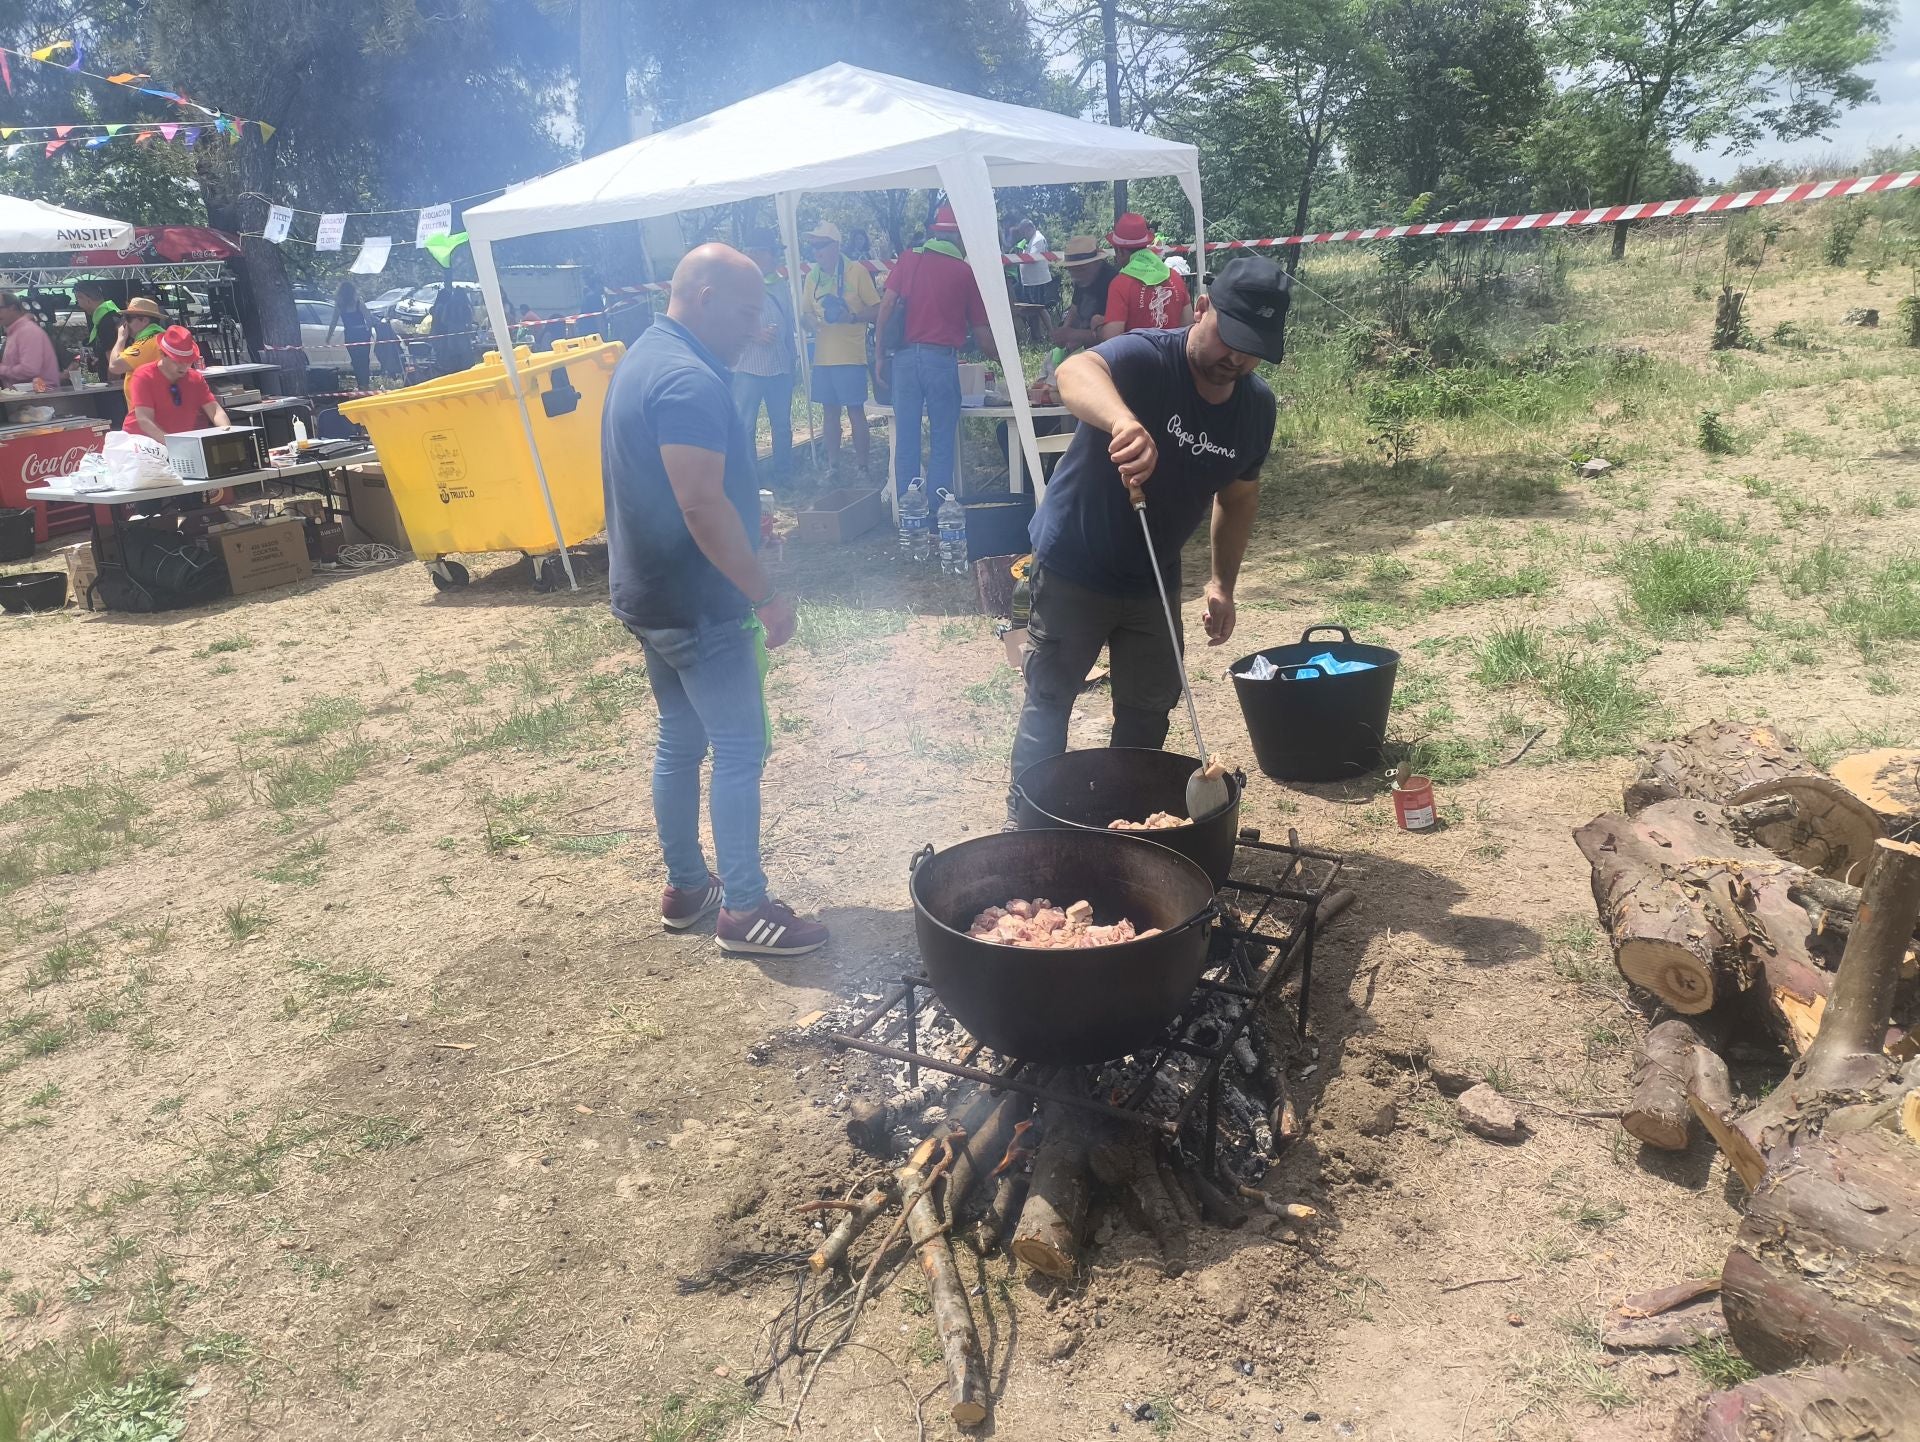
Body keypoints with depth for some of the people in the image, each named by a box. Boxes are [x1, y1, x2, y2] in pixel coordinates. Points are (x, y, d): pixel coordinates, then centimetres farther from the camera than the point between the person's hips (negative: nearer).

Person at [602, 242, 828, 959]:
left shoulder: (644, 358, 13)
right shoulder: (690, 380, -21)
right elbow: (702, 505, -29)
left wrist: (752, 511, 23)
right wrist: (766, 596, -24)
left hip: (649, 595, 10)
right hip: (697, 603, -10)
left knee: (680, 738, 17)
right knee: (739, 748, -1)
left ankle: (685, 887, 28)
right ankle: (744, 909, 7)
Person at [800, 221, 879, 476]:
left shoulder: (856, 271, -4)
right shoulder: (812, 276, 11)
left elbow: (877, 309, -4)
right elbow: (804, 313, 17)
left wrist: (853, 316, -21)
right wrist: (808, 320, -7)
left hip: (850, 356, -5)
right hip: (822, 357, 5)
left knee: (855, 411, -3)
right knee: (829, 410, 10)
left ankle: (862, 467, 4)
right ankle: (832, 466, 18)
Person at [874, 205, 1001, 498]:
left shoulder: (909, 259, 7)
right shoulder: (965, 272, 2)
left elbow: (887, 305, 1)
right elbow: (980, 331, 5)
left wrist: (882, 353, 6)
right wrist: (1002, 358, 19)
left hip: (905, 356, 3)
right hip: (941, 358, -3)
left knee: (906, 440, 7)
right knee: (942, 441, 6)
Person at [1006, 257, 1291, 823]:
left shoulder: (1257, 404, -5)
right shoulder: (1147, 358, -24)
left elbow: (1239, 494, 11)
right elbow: (1075, 372, -47)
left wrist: (1222, 582, 4)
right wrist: (1124, 420, -67)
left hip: (1154, 581, 5)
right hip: (1073, 569, -5)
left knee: (1148, 712, 14)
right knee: (1049, 703, 6)